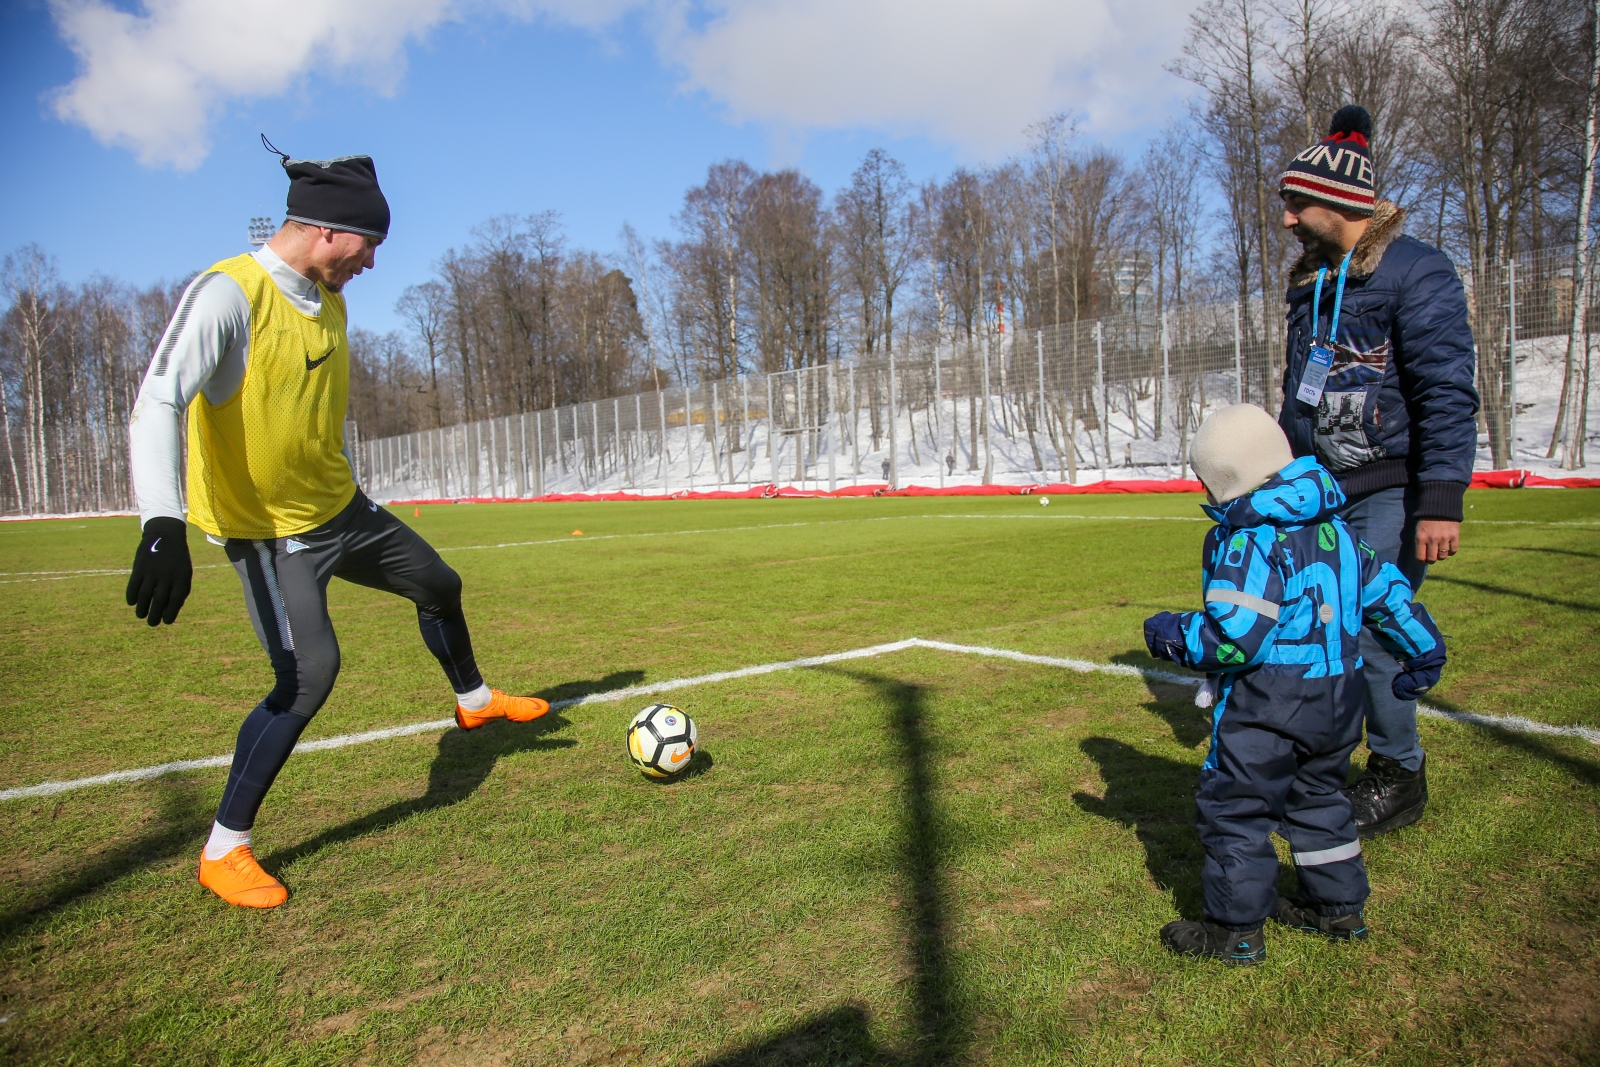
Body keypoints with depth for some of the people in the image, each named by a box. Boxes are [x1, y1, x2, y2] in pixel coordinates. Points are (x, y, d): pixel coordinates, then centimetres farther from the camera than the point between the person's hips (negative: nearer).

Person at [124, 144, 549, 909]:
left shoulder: (328, 300, 3)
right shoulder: (229, 293, -22)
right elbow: (158, 402, -32)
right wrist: (163, 526, -44)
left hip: (340, 506, 9)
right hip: (269, 528, -8)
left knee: (439, 585, 20)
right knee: (310, 674, -19)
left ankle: (474, 700, 49)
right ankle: (223, 852, 1)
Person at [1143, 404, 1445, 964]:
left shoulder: (1244, 541, -19)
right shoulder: (1332, 526, 7)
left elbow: (1233, 639, -26)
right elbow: (1383, 586, 16)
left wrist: (1171, 634, -10)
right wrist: (1423, 649, 27)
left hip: (1266, 706, -9)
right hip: (1338, 697, 9)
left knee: (1233, 808, 4)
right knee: (1317, 797, 25)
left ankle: (1236, 930, 13)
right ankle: (1339, 907, 37)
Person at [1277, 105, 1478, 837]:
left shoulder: (1416, 272, -9)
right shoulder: (1310, 283, 16)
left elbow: (1448, 394, -15)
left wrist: (1442, 501, -21)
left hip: (1387, 493, -7)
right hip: (1318, 489, 7)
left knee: (1373, 631, -6)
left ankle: (1399, 777, 12)